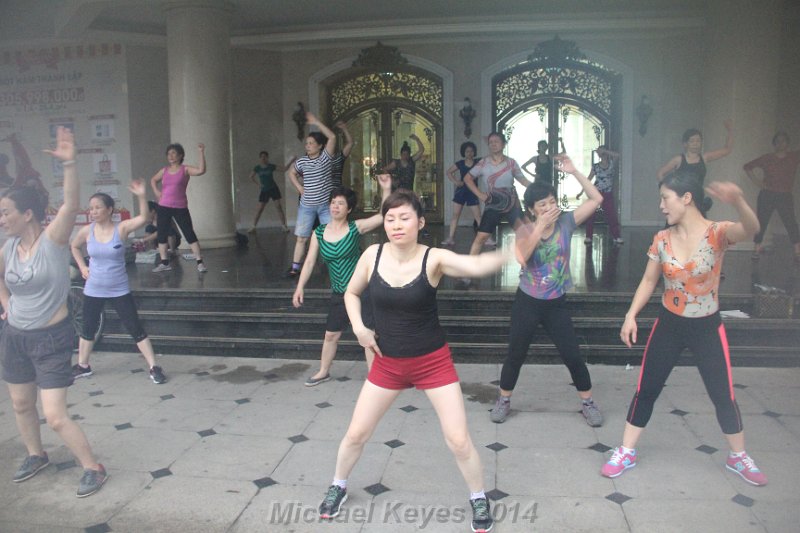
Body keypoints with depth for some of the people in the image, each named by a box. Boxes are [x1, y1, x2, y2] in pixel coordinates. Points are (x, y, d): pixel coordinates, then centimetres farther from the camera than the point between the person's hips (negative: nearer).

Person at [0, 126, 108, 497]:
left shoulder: (52, 240, -17)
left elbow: (72, 204, -35)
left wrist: (69, 164, -47)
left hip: (51, 339, -7)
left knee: (55, 416, -6)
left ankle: (94, 469, 11)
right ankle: (35, 455, 45)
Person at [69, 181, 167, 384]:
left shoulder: (122, 228, -13)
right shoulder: (87, 231, -5)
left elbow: (144, 218, -32)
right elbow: (74, 247, 17)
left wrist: (142, 196, -46)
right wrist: (82, 266, 5)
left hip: (119, 291, -3)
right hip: (93, 290, 3)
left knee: (136, 329, -2)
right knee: (88, 329, 18)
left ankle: (153, 367, 4)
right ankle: (82, 366, 38)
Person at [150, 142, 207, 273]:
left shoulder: (185, 169, -3)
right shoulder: (164, 171, 8)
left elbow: (201, 170, -23)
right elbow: (153, 180, 28)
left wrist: (201, 153, -27)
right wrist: (156, 191, 10)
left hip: (180, 208, -4)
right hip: (164, 207, 5)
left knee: (189, 234, -6)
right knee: (162, 235, 6)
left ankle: (200, 262, -4)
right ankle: (164, 263, 17)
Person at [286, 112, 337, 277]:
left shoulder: (326, 157, -6)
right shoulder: (302, 161, 3)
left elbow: (332, 137, -19)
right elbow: (291, 172, 21)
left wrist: (316, 122, -20)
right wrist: (299, 187, 6)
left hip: (326, 204, -2)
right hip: (306, 206, 3)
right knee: (301, 237, 6)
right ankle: (295, 267, 12)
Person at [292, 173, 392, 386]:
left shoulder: (356, 227, -9)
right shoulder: (319, 233, -1)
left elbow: (384, 216, -16)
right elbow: (310, 262, 0)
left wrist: (386, 189, -26)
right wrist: (300, 287, -6)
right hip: (339, 294, 4)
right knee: (331, 335, 17)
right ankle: (323, 372, 38)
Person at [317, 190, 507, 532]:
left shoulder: (434, 259, -18)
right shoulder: (372, 255, -9)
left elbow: (477, 266, -37)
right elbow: (351, 293, 9)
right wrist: (358, 327, -7)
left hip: (433, 361, -2)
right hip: (387, 363, 3)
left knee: (458, 440, 0)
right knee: (356, 433, 12)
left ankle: (479, 499, 28)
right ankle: (338, 486, 40)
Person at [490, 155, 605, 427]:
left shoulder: (566, 223, -6)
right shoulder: (525, 231, -9)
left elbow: (596, 199, -8)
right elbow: (521, 258, -29)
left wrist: (574, 172, -15)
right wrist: (540, 226, -31)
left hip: (557, 304, 1)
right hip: (527, 303, -1)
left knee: (572, 356, 4)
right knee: (515, 355, 10)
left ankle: (587, 402, 26)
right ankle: (503, 400, 30)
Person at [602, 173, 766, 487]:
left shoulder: (717, 233, -16)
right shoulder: (662, 239, -5)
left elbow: (751, 230, -38)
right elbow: (649, 281, 3)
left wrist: (738, 202, -60)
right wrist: (631, 315, -7)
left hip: (707, 328, -2)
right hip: (669, 325, 3)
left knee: (724, 396, 9)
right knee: (646, 390, 6)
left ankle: (739, 458, 34)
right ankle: (626, 452, 20)